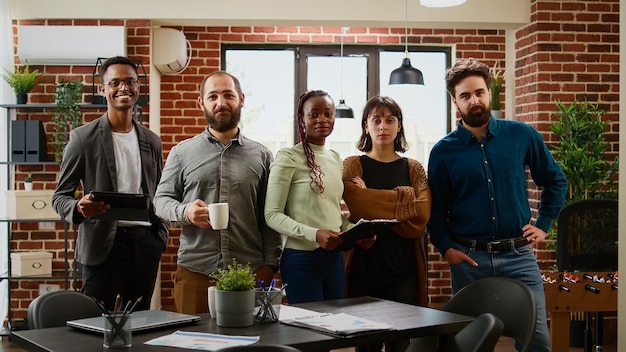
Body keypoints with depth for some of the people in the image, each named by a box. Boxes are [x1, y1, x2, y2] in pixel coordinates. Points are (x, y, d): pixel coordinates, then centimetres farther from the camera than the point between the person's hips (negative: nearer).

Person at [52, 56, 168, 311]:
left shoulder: (151, 141, 13)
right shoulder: (83, 137, 0)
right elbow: (60, 196, 0)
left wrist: (161, 236, 7)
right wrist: (79, 208, -21)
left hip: (145, 242, 4)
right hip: (103, 242, -4)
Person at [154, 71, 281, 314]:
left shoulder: (261, 156, 9)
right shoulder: (182, 152, 9)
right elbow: (161, 199, 9)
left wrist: (269, 265, -1)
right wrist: (184, 211, -13)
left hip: (250, 274, 0)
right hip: (195, 273, 0)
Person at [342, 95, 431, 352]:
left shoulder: (414, 169, 11)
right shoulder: (353, 166, 7)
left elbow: (421, 217, -6)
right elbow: (359, 207, -12)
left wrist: (373, 204, -9)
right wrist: (404, 197, -7)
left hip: (404, 268, 1)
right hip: (364, 266, -1)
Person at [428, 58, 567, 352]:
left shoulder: (521, 135, 2)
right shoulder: (443, 151, -1)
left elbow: (555, 180, 14)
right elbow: (436, 209, 5)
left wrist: (543, 225, 7)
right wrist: (446, 249, -7)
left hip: (518, 254, 1)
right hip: (468, 258, 0)